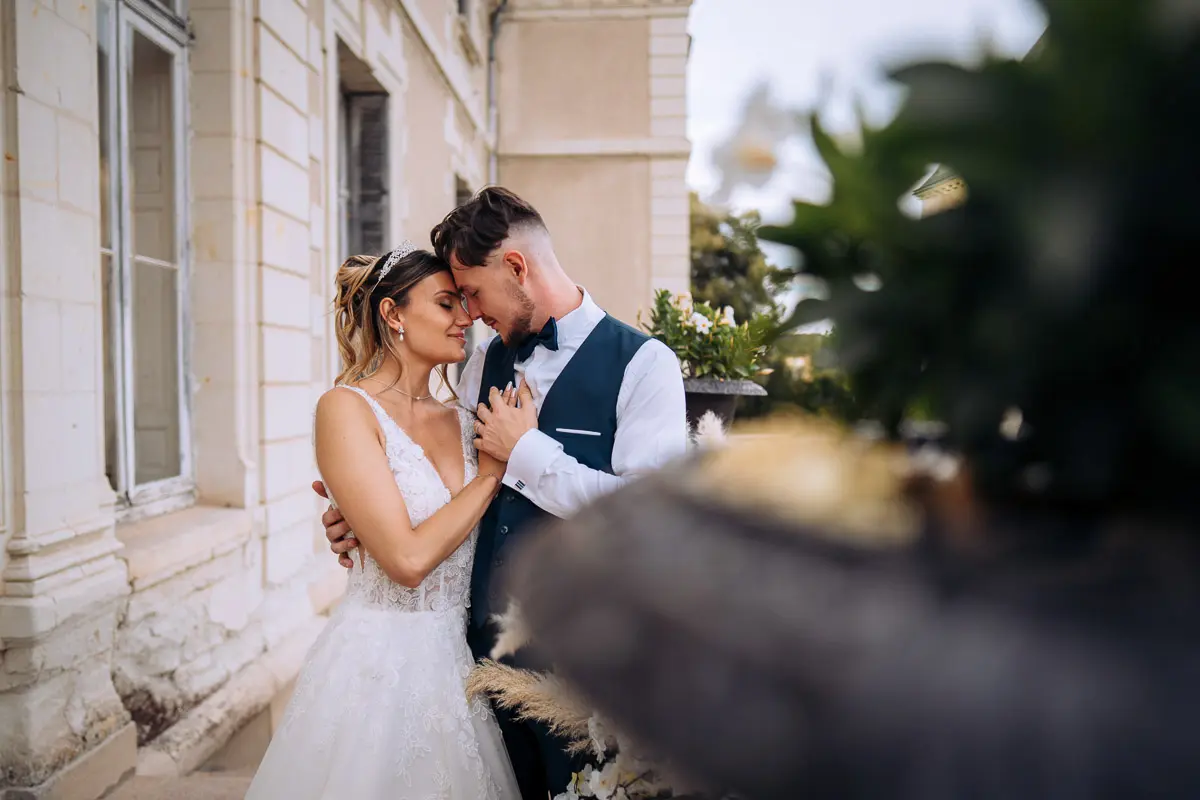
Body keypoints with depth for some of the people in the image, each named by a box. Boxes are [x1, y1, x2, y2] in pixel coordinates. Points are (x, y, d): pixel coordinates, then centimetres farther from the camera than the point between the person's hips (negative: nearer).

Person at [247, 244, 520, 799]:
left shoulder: (459, 421, 7)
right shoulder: (346, 407, -12)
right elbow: (408, 559, -20)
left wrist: (510, 447, 2)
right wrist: (491, 472, -12)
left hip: (454, 659, 6)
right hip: (379, 663, -6)